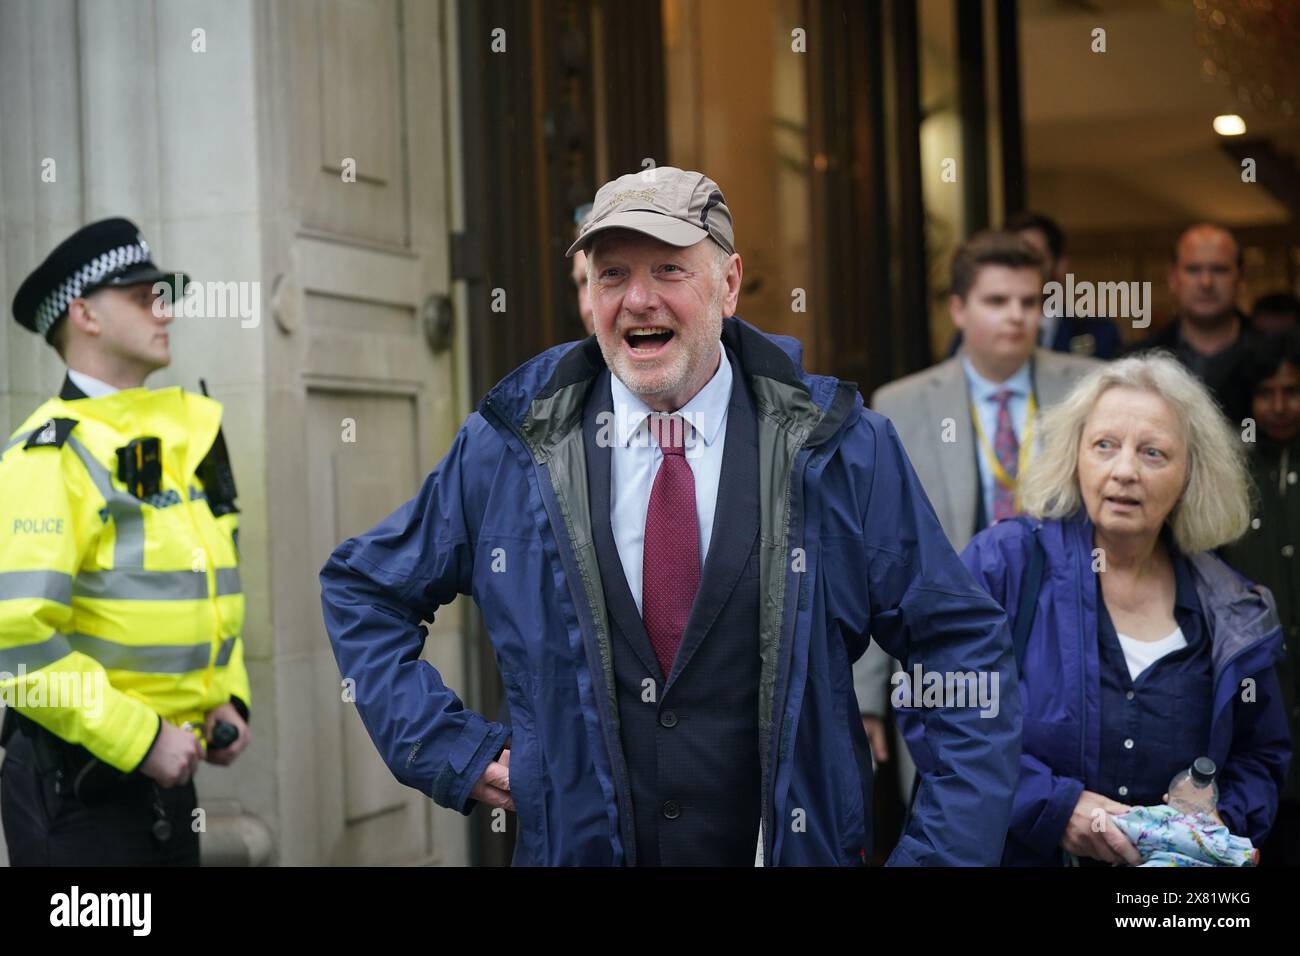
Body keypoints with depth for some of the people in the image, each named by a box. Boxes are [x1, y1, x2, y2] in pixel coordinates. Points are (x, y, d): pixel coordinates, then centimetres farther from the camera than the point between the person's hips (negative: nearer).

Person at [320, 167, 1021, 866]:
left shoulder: (844, 450, -7)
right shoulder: (505, 448, -4)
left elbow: (968, 657, -3)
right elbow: (361, 587, 8)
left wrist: (938, 854, -12)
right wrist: (452, 749, -3)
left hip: (797, 848, 0)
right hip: (573, 848, 1)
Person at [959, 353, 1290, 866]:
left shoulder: (1233, 615, -1)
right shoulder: (1003, 563, -12)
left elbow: (1258, 759, 10)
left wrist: (1219, 823, -10)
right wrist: (1051, 805, -23)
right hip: (1014, 852, -3)